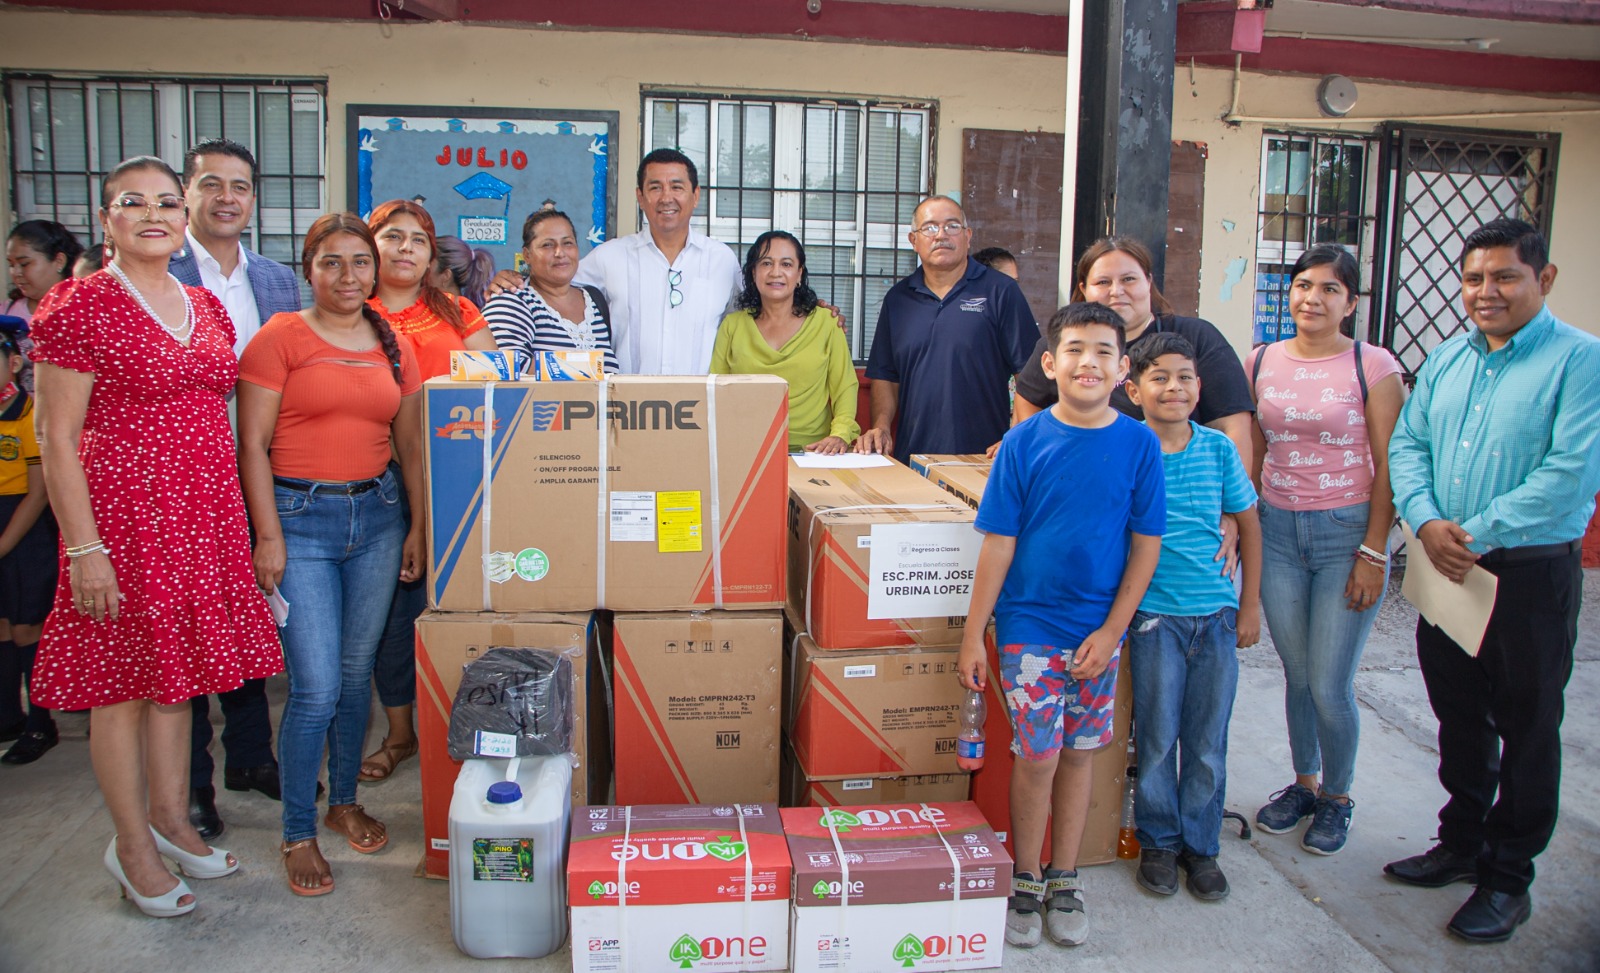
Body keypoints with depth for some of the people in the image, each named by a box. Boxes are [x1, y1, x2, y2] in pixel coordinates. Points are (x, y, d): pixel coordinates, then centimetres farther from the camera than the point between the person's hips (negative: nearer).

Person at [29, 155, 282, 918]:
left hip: (206, 510, 6)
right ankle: (133, 845, 20)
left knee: (178, 669, 15)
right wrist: (83, 547, -15)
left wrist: (244, 521, 14)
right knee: (125, 681, 4)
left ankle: (170, 818, 30)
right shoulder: (78, 306, -9)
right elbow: (56, 439, -10)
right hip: (123, 507, -6)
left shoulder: (206, 307, 11)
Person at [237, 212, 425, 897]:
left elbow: (410, 446, 13)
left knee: (357, 672, 12)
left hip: (376, 515, 4)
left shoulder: (393, 346, 11)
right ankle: (298, 833, 11)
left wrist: (417, 526, 6)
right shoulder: (281, 337, -3)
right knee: (316, 687, -6)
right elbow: (253, 444, -6)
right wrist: (268, 534, -11)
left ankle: (344, 801, 31)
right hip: (300, 516, -4)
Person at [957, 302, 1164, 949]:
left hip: (1099, 630, 2)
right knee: (1037, 756, 0)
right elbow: (999, 543, -6)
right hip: (1030, 625, -2)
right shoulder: (1026, 441, -7)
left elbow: (1146, 546, 1)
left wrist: (1111, 631, -5)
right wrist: (972, 635, -6)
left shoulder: (1138, 444, -3)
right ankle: (1025, 883, 21)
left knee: (1078, 754, 12)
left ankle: (1064, 883, 28)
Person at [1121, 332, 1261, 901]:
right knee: (1157, 736, 5)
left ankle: (1200, 845, 25)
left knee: (1209, 739, 9)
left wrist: (1250, 606, 9)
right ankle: (1158, 842, 24)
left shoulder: (1219, 449, 2)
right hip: (1155, 615, -2)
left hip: (1217, 614, 2)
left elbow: (1249, 524, 10)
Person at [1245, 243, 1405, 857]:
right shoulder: (1262, 362, 6)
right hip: (1277, 530, 3)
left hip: (1346, 531, -3)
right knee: (1297, 675, 11)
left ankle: (1337, 798, 23)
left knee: (1330, 686, -1)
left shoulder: (1373, 367, -6)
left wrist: (1374, 553, -10)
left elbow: (1387, 468, -6)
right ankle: (1303, 783, 33)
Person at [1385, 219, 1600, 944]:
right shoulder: (1446, 359, 9)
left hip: (1531, 573, -6)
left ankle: (1508, 877, 21)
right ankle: (1462, 843, 35)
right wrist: (1427, 522, -12)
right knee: (1458, 716, 18)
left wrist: (1475, 534, -19)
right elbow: (1406, 444, 6)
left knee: (1526, 728, 7)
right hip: (1445, 569, 6)